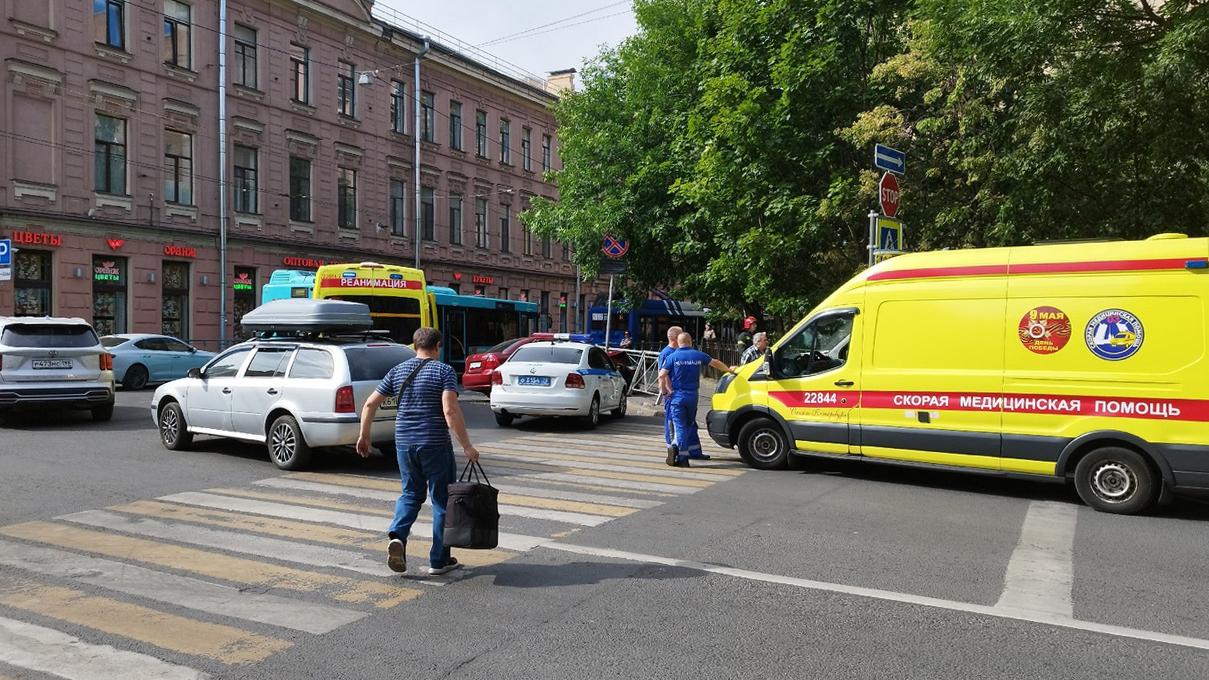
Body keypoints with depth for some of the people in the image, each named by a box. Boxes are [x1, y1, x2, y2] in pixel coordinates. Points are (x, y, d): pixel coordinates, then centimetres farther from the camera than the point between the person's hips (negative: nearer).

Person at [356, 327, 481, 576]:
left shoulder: (398, 371, 8)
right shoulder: (444, 371, -7)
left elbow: (370, 403, 9)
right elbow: (450, 410, -20)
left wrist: (364, 436, 20)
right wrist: (467, 446, -18)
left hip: (404, 443, 5)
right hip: (435, 445, -5)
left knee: (411, 494, 21)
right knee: (442, 500, 8)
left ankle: (397, 536, -4)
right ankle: (439, 560, 12)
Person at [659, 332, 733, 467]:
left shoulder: (672, 357, -4)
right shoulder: (698, 355, 5)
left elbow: (662, 375, -12)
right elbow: (715, 363, 19)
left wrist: (664, 391, 3)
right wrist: (728, 370, 36)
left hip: (677, 395, -3)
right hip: (692, 395, 3)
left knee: (680, 426, -2)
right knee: (690, 424, 17)